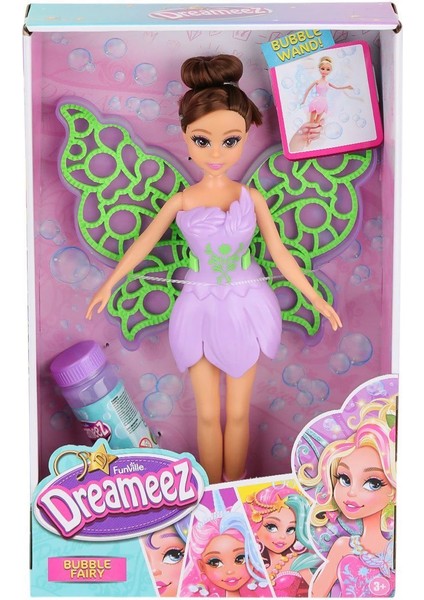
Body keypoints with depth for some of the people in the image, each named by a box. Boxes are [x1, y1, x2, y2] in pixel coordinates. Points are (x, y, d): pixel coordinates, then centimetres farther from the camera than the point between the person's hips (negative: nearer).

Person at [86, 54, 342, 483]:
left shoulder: (251, 198, -5)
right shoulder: (181, 201, -5)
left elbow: (279, 253, 0)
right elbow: (144, 243, 6)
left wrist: (315, 297, 2)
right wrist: (109, 285, 12)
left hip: (244, 307, 0)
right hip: (201, 308, 0)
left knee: (237, 412, 12)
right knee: (208, 414, 11)